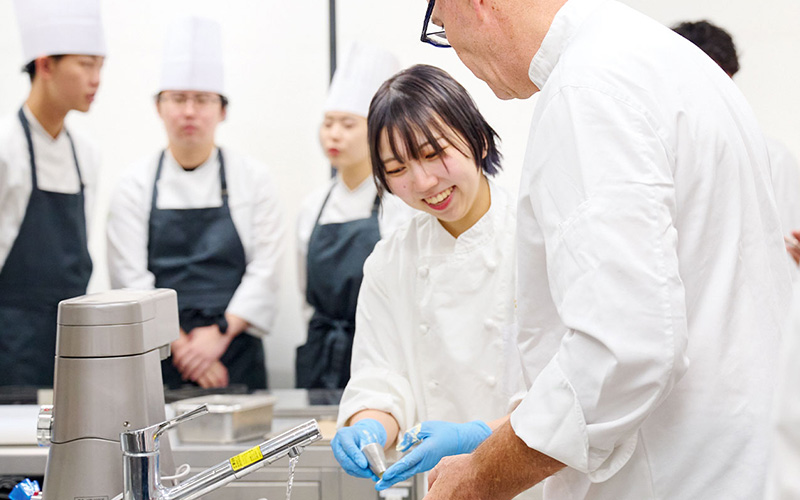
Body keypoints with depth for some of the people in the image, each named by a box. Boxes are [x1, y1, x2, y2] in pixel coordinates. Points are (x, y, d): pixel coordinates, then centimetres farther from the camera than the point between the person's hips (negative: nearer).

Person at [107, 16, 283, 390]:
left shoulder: (253, 178, 4)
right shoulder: (135, 184, 4)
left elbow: (264, 271, -1)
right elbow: (131, 279, -3)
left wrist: (220, 332, -13)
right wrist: (181, 345, -12)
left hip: (235, 353, 0)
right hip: (156, 356, 0)